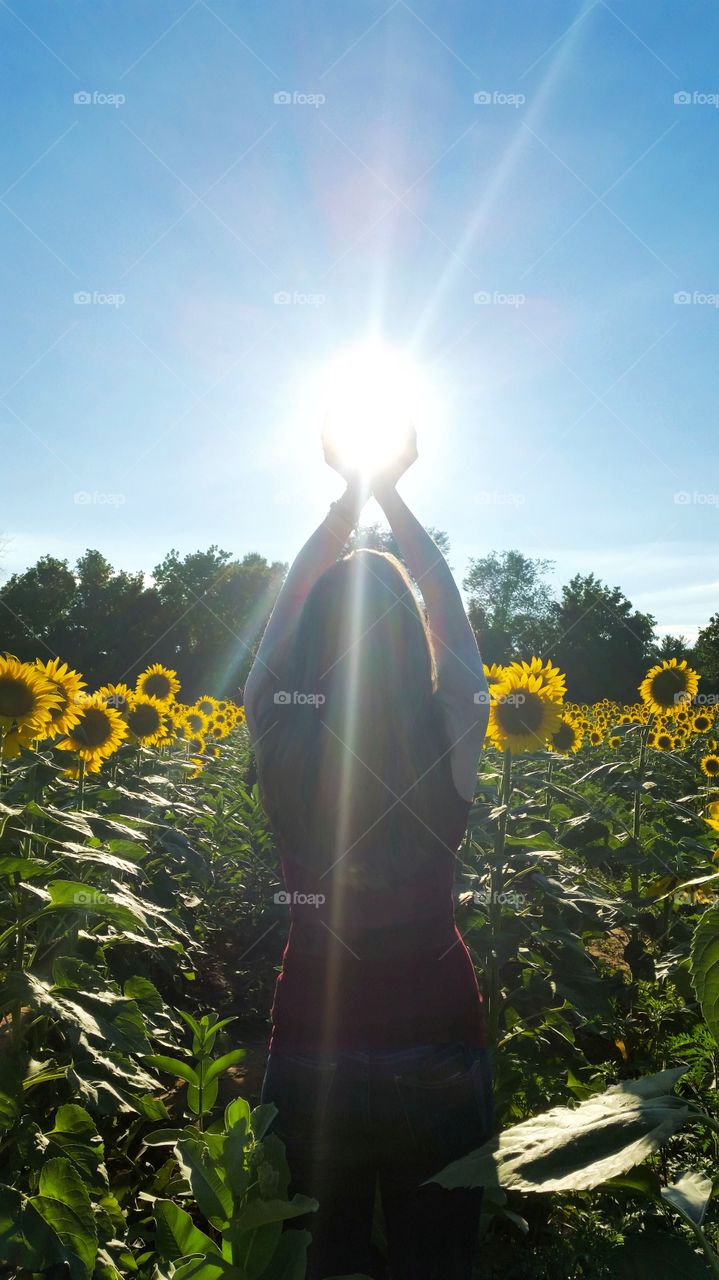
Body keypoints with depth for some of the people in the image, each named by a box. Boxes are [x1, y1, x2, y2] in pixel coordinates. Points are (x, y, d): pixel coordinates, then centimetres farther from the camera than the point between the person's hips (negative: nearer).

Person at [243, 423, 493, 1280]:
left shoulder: (279, 739, -13)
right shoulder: (451, 743, -15)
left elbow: (290, 602, 3)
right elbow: (449, 608, 1)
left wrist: (351, 494, 11)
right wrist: (390, 493, 9)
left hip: (310, 1044, 1)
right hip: (437, 1041, 0)